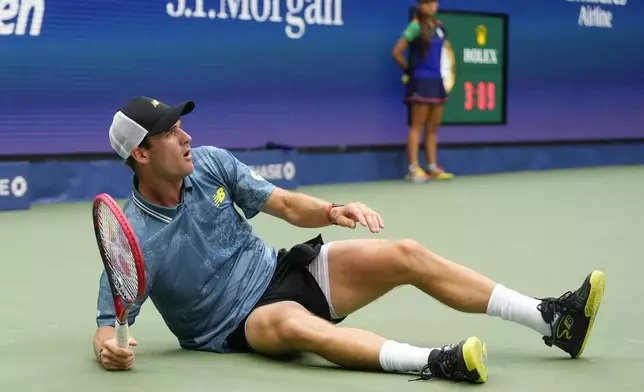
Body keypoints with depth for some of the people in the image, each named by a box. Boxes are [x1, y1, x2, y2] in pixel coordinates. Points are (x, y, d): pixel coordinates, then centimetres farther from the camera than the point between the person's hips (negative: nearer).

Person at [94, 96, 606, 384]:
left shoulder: (209, 163, -3)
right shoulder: (134, 241, -17)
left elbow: (285, 204, 3)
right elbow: (108, 326, -15)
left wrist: (332, 212, -16)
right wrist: (109, 350, -38)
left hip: (281, 270, 6)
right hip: (240, 324, -6)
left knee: (404, 255, -10)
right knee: (290, 321, -42)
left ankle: (552, 320, -10)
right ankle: (433, 363, -58)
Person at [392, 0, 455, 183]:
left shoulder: (439, 26, 10)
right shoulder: (416, 26, -10)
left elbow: (447, 49, 27)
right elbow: (397, 52, -12)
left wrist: (451, 66, 13)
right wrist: (409, 70, -2)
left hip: (438, 81, 7)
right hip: (421, 81, -7)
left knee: (433, 127, 10)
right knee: (417, 126, -5)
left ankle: (432, 167, 15)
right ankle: (414, 168, -4)